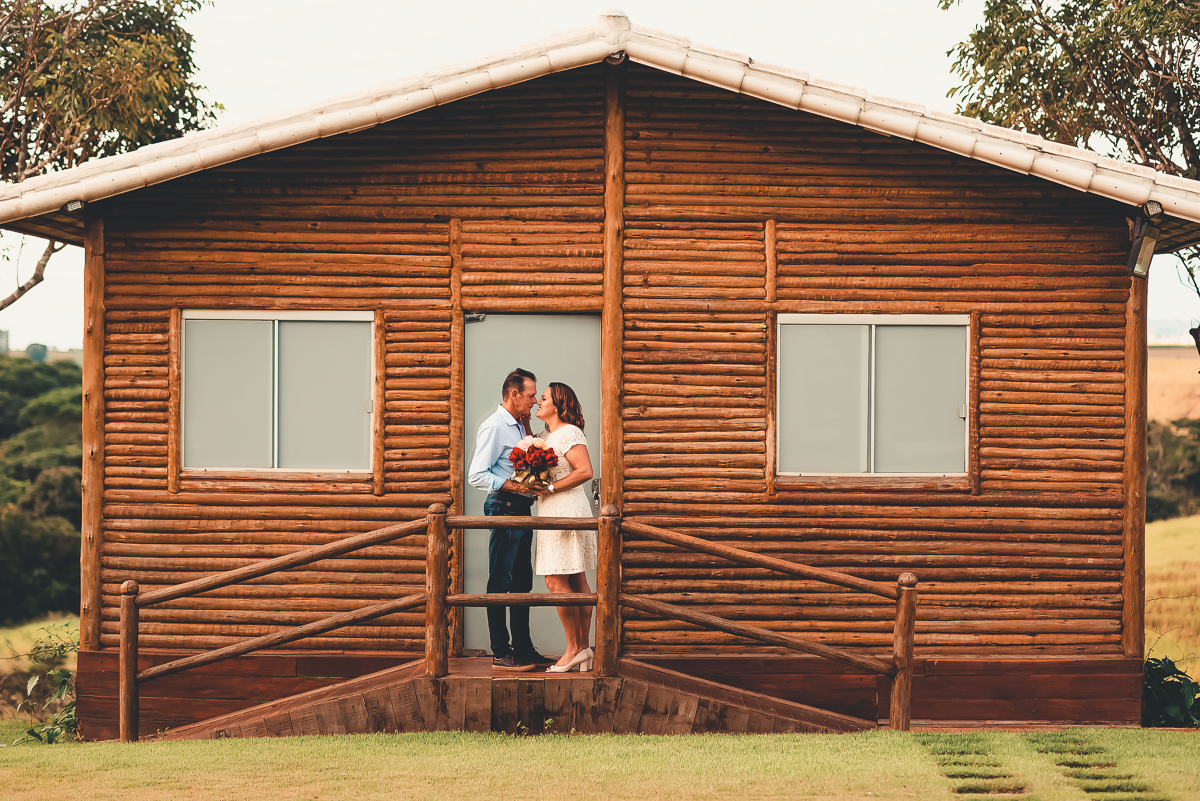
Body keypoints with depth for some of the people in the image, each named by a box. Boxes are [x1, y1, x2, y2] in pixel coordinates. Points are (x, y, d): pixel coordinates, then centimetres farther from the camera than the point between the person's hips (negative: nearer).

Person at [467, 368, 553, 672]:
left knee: (522, 582, 12)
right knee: (500, 582, -6)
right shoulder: (494, 427, -11)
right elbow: (476, 475, -17)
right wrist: (511, 486, -23)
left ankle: (523, 647, 18)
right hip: (504, 509, -10)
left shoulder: (519, 427, 18)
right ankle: (500, 654, -5)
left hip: (521, 509, 10)